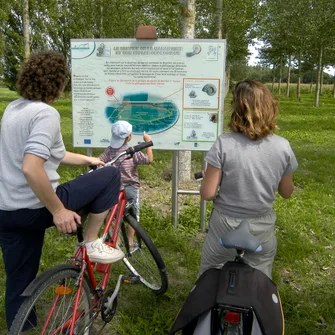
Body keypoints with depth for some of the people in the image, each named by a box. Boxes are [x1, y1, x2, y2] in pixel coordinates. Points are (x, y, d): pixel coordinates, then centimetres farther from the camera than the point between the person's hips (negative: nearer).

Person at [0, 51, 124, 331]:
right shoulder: (46, 113, -18)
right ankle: (91, 243, 11)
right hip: (34, 208, -9)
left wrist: (85, 159, 30)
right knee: (110, 176, 3)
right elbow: (31, 168, -31)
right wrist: (58, 210, -22)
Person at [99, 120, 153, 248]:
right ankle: (130, 242, 14)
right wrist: (148, 141, -7)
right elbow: (149, 160, -13)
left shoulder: (110, 150, -5)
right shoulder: (133, 151, -14)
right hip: (131, 188, -3)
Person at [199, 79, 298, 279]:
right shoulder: (283, 147, -11)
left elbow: (207, 194, -17)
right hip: (262, 229, 3)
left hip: (225, 227, -2)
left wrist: (208, 177, 4)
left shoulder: (224, 144, -20)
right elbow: (287, 192, 1)